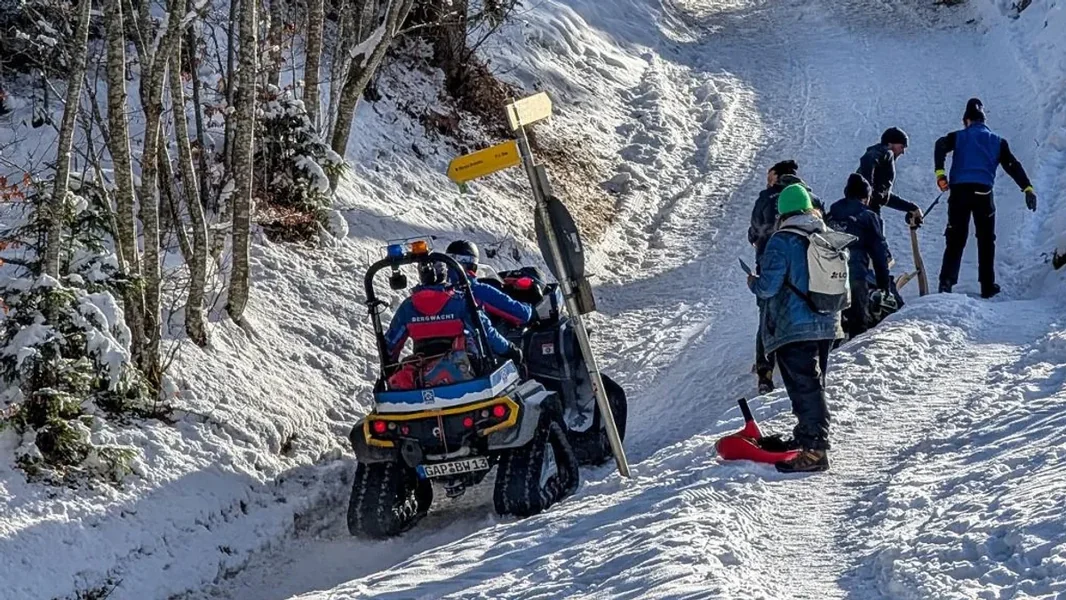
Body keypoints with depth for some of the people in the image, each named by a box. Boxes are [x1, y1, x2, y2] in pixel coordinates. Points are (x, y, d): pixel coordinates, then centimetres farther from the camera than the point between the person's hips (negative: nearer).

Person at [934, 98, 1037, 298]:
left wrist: (940, 173, -11)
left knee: (955, 239, 3)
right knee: (986, 240, 10)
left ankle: (947, 281, -11)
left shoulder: (958, 137, 12)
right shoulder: (997, 142, 18)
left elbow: (941, 146, -7)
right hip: (983, 192, 0)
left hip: (959, 191, 0)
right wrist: (1028, 188, 7)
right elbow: (1013, 166, 11)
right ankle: (987, 286, 10)